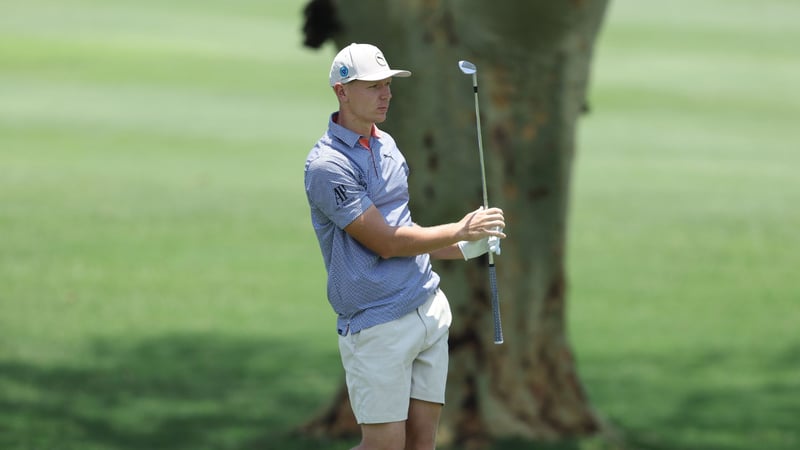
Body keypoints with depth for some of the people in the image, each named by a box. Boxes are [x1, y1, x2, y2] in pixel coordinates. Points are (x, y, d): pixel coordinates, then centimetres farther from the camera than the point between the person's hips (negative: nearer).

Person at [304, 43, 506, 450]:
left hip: (429, 309, 8)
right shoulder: (327, 164, -16)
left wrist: (467, 248, 9)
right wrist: (460, 230, -9)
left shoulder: (386, 144, 12)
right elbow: (385, 244, -16)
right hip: (377, 325, -8)